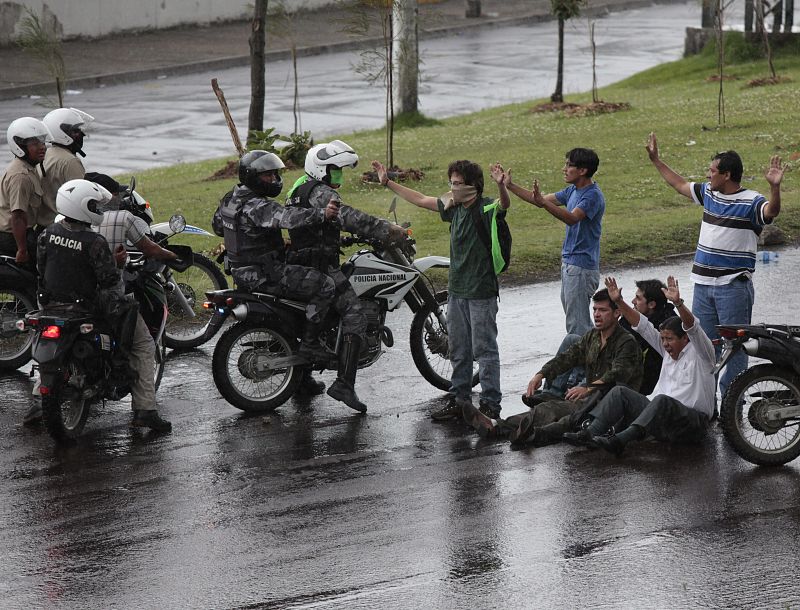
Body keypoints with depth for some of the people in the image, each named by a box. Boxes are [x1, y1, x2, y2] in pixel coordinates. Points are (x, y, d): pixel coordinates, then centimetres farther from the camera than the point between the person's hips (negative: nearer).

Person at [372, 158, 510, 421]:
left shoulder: (486, 207, -14)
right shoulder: (455, 207, 9)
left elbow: (504, 205, -36)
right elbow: (421, 200, 19)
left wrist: (501, 185, -58)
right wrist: (388, 182, 22)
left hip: (482, 291, -8)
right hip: (457, 289, 8)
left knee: (484, 350, -4)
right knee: (458, 350, 15)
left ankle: (491, 405, 1)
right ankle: (459, 400, 24)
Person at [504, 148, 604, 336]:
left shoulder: (593, 196, -18)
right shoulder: (572, 191, 11)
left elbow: (572, 218, -33)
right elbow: (540, 200, 16)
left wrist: (544, 202, -46)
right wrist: (509, 186, 10)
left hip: (582, 268, -10)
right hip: (569, 262, 10)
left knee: (577, 324, -7)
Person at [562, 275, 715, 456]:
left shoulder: (699, 353, -2)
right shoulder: (669, 351, 18)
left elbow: (691, 327, -22)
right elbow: (642, 325, 16)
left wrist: (678, 303, -38)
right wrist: (619, 301, 8)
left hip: (692, 425, -8)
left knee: (662, 400, -38)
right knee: (620, 392, -5)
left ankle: (619, 440, -53)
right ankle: (589, 433, -24)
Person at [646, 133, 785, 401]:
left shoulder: (750, 202, -12)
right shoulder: (708, 193, 10)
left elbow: (771, 212, -32)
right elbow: (679, 184, 25)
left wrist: (775, 188, -50)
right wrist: (656, 160, 30)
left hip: (734, 286, -8)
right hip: (704, 285, 8)